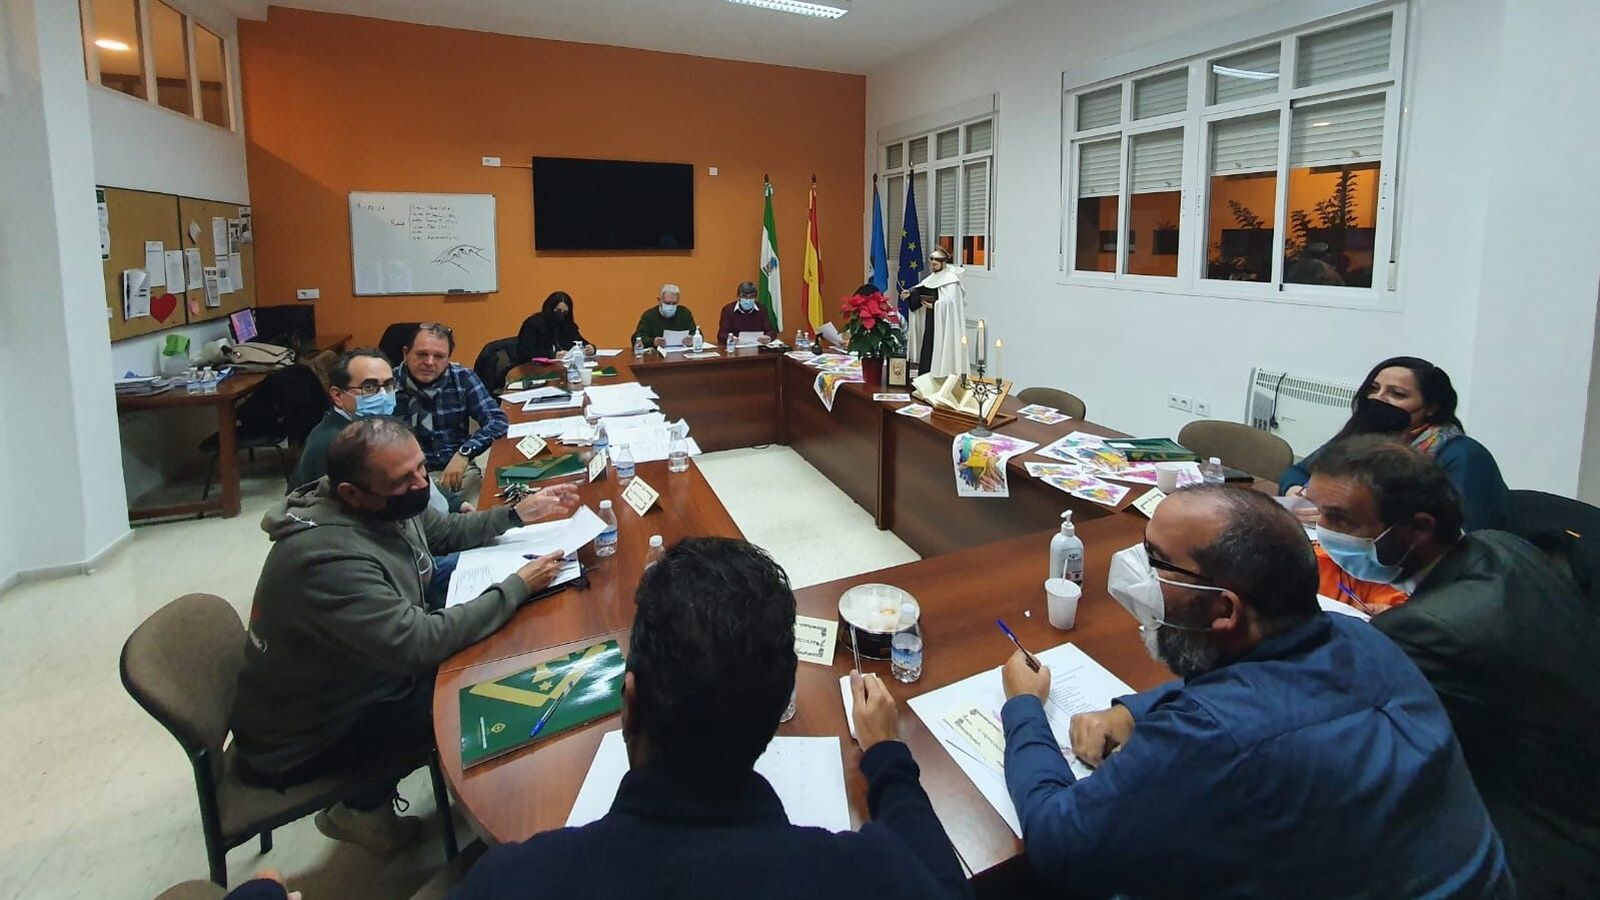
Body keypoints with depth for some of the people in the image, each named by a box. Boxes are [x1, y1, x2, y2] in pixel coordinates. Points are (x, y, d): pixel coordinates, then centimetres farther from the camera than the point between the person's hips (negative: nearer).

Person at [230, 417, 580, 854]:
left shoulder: (388, 503, -10)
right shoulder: (328, 558, -36)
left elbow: (448, 532, 10)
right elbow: (419, 644, -37)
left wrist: (521, 513, -3)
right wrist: (518, 587, -30)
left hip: (355, 679, 8)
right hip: (305, 740, -8)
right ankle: (361, 807, 10)